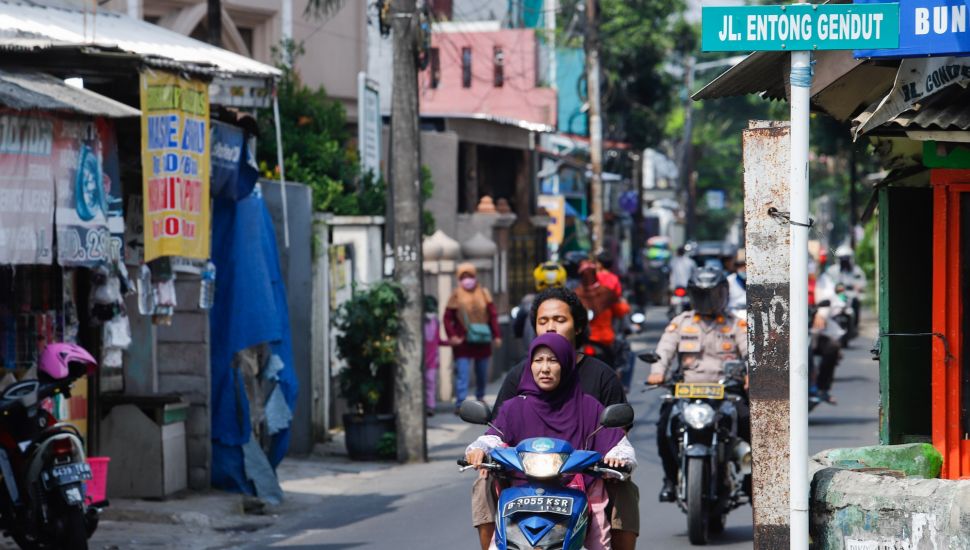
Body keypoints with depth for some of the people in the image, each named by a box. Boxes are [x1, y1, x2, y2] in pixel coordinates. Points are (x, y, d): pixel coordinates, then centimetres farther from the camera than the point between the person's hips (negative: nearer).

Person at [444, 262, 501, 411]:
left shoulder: (483, 294, 5)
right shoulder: (456, 295, -1)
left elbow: (493, 315, 5)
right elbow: (448, 317, -3)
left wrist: (496, 336, -2)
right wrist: (452, 336, -16)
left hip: (482, 341, 3)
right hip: (463, 341, -3)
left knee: (482, 372, 15)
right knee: (462, 372, -12)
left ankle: (480, 397, 35)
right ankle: (460, 403, -17)